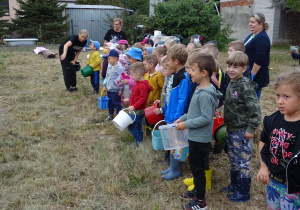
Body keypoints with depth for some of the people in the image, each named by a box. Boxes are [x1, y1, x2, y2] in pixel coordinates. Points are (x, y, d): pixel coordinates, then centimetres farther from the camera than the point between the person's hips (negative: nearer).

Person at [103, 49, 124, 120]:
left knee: (117, 104, 2)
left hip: (115, 90, -8)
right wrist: (104, 85, 13)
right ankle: (111, 115, 34)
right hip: (109, 89, 8)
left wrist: (121, 89, -17)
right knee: (110, 103, 19)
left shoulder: (120, 68, -18)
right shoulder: (109, 67, 8)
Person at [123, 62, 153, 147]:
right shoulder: (138, 83, 10)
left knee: (131, 126, -6)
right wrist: (129, 100, 24)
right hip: (135, 110, 10)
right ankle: (139, 140, 29)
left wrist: (134, 106, -27)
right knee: (138, 126, 18)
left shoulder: (143, 86, -23)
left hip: (138, 111, -10)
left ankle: (139, 140, 5)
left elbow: (143, 99, -27)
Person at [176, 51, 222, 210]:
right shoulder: (200, 90, 6)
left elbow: (206, 118, -27)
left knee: (197, 168, 4)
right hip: (195, 137, 9)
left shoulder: (205, 95, -24)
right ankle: (197, 191, 40)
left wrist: (186, 124, -20)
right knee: (195, 166, 22)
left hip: (200, 138, -9)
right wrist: (183, 118, 9)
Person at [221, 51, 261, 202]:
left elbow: (254, 109, -22)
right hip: (231, 129, 9)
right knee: (233, 160, 21)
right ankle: (234, 185, 38)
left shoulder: (245, 86, -20)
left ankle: (243, 193, 18)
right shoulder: (231, 84, 6)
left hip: (242, 131, -9)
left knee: (243, 162, 4)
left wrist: (251, 129, -21)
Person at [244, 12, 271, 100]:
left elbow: (259, 60, -23)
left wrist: (252, 75, -22)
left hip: (257, 76, -10)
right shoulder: (251, 36, 14)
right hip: (248, 73, 10)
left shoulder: (262, 38, -17)